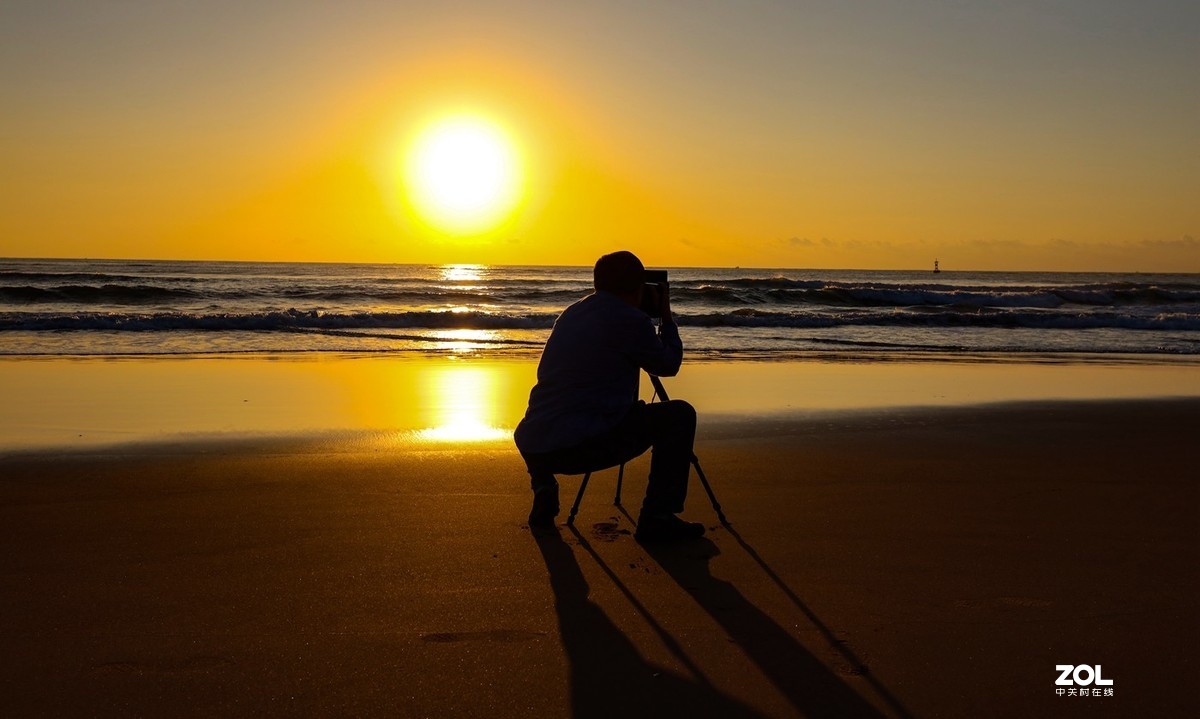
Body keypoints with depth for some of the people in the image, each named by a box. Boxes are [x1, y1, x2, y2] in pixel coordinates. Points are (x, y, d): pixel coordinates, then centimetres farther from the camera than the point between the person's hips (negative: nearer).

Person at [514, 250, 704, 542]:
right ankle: (657, 518, 2)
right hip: (582, 447, -7)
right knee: (679, 415, 4)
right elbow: (669, 364, 12)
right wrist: (666, 315, 27)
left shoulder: (570, 314, 17)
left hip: (530, 447, 7)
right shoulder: (631, 320, -4)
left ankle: (543, 489, 19)